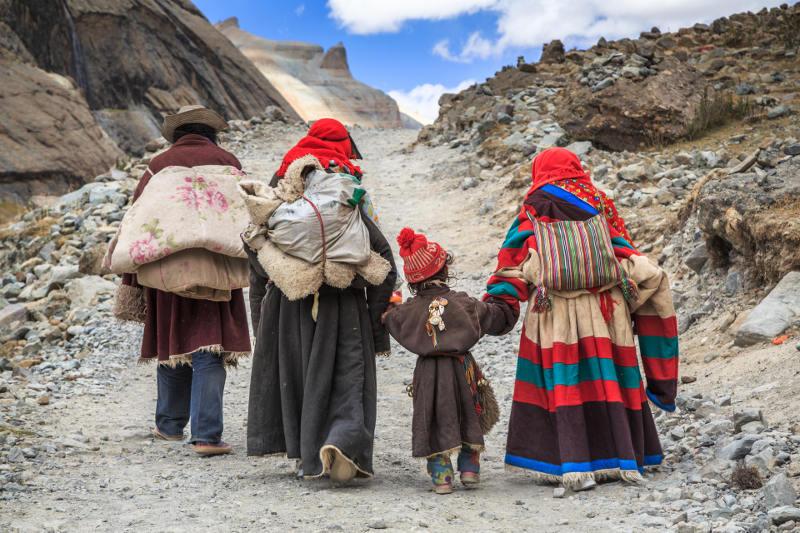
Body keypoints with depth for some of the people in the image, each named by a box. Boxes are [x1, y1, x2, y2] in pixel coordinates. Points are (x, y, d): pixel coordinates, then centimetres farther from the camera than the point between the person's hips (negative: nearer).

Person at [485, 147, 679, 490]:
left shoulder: (536, 205, 7)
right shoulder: (597, 200, 14)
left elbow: (515, 255, -1)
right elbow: (624, 250, 12)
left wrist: (499, 303, -3)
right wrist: (635, 294, 15)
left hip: (555, 309, -2)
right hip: (606, 305, 3)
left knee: (562, 383, -2)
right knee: (609, 380, 8)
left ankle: (572, 467, -8)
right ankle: (622, 459, 13)